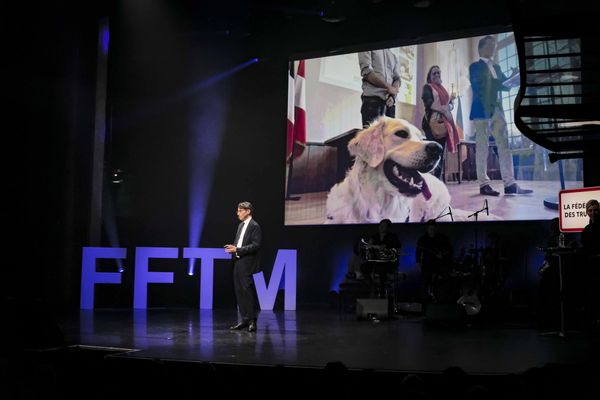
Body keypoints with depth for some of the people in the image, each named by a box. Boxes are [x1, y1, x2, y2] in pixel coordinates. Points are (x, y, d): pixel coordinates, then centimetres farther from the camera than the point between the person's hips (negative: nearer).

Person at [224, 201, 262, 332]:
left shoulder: (254, 226, -9)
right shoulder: (241, 225, 18)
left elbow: (256, 246, -16)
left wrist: (237, 249, -19)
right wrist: (232, 247, 3)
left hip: (247, 264, -8)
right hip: (237, 263, 8)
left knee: (248, 291, -6)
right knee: (239, 292, 8)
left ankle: (252, 320, 0)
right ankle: (245, 320, 14)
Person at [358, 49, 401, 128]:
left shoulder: (394, 56, 24)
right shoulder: (367, 50, 9)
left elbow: (397, 78, 16)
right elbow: (366, 71, -6)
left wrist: (393, 96, -5)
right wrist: (388, 87, -6)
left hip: (390, 101, 5)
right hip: (372, 98, -5)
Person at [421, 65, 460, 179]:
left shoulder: (444, 90, 26)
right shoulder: (427, 87, 7)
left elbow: (451, 104, 18)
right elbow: (429, 103, -8)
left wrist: (449, 106, -5)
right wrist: (443, 109, -15)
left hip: (444, 123, 7)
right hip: (432, 122, -7)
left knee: (441, 153, 1)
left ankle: (437, 179, 2)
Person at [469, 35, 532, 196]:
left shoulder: (496, 67, 23)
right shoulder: (475, 67, 3)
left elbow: (505, 85, 17)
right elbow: (478, 87, -10)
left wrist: (512, 78, -4)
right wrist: (500, 83, -15)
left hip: (497, 110, 7)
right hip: (482, 111, -7)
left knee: (504, 146, 0)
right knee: (482, 147, -5)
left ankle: (509, 183, -2)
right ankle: (484, 184, -3)